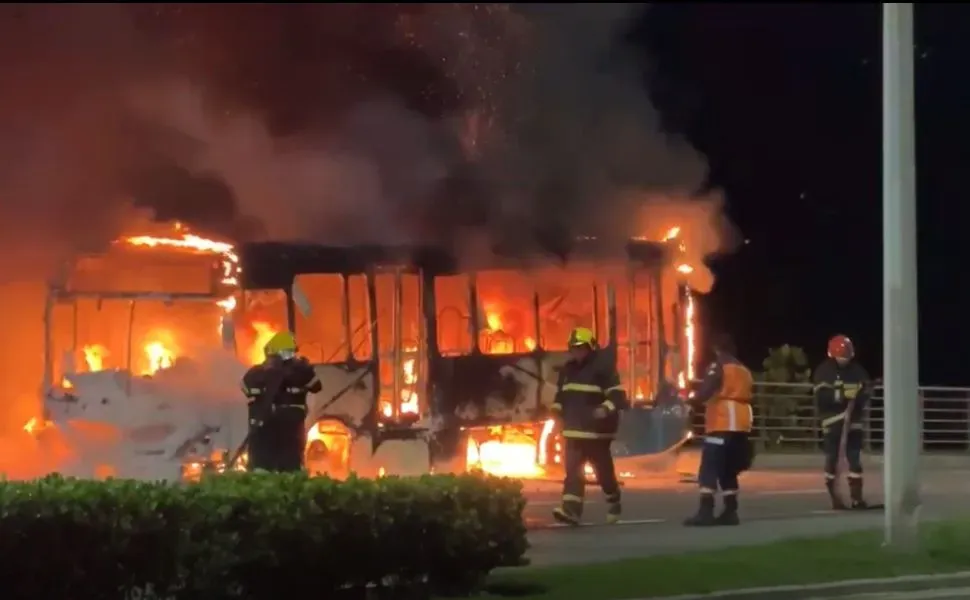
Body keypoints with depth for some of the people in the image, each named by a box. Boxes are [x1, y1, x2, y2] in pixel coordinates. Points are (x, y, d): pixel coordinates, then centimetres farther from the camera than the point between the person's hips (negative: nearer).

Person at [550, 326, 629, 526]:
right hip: (574, 428, 6)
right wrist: (557, 410, 9)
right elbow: (561, 393, 26)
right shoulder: (568, 369, 13)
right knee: (573, 468, -6)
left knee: (603, 469, 4)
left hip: (597, 429, -6)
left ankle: (614, 505, 26)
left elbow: (617, 394, -16)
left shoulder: (603, 366, -10)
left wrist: (606, 409, -32)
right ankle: (571, 510, -14)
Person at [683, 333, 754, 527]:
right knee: (727, 470, 15)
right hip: (740, 425, 8)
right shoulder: (744, 370, 22)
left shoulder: (719, 366, -4)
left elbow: (704, 392, -16)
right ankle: (730, 512, 12)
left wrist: (692, 400, 2)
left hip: (722, 425, -8)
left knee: (709, 468, -10)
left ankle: (706, 512, -19)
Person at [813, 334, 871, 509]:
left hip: (853, 421, 4)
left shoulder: (857, 370, 7)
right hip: (833, 422, -4)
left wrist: (861, 393, -11)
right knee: (832, 460, -1)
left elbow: (866, 391, 13)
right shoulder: (824, 371, -5)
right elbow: (822, 396, -17)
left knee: (855, 459, 2)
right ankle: (835, 499, 6)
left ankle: (856, 498, 5)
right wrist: (842, 394, -29)